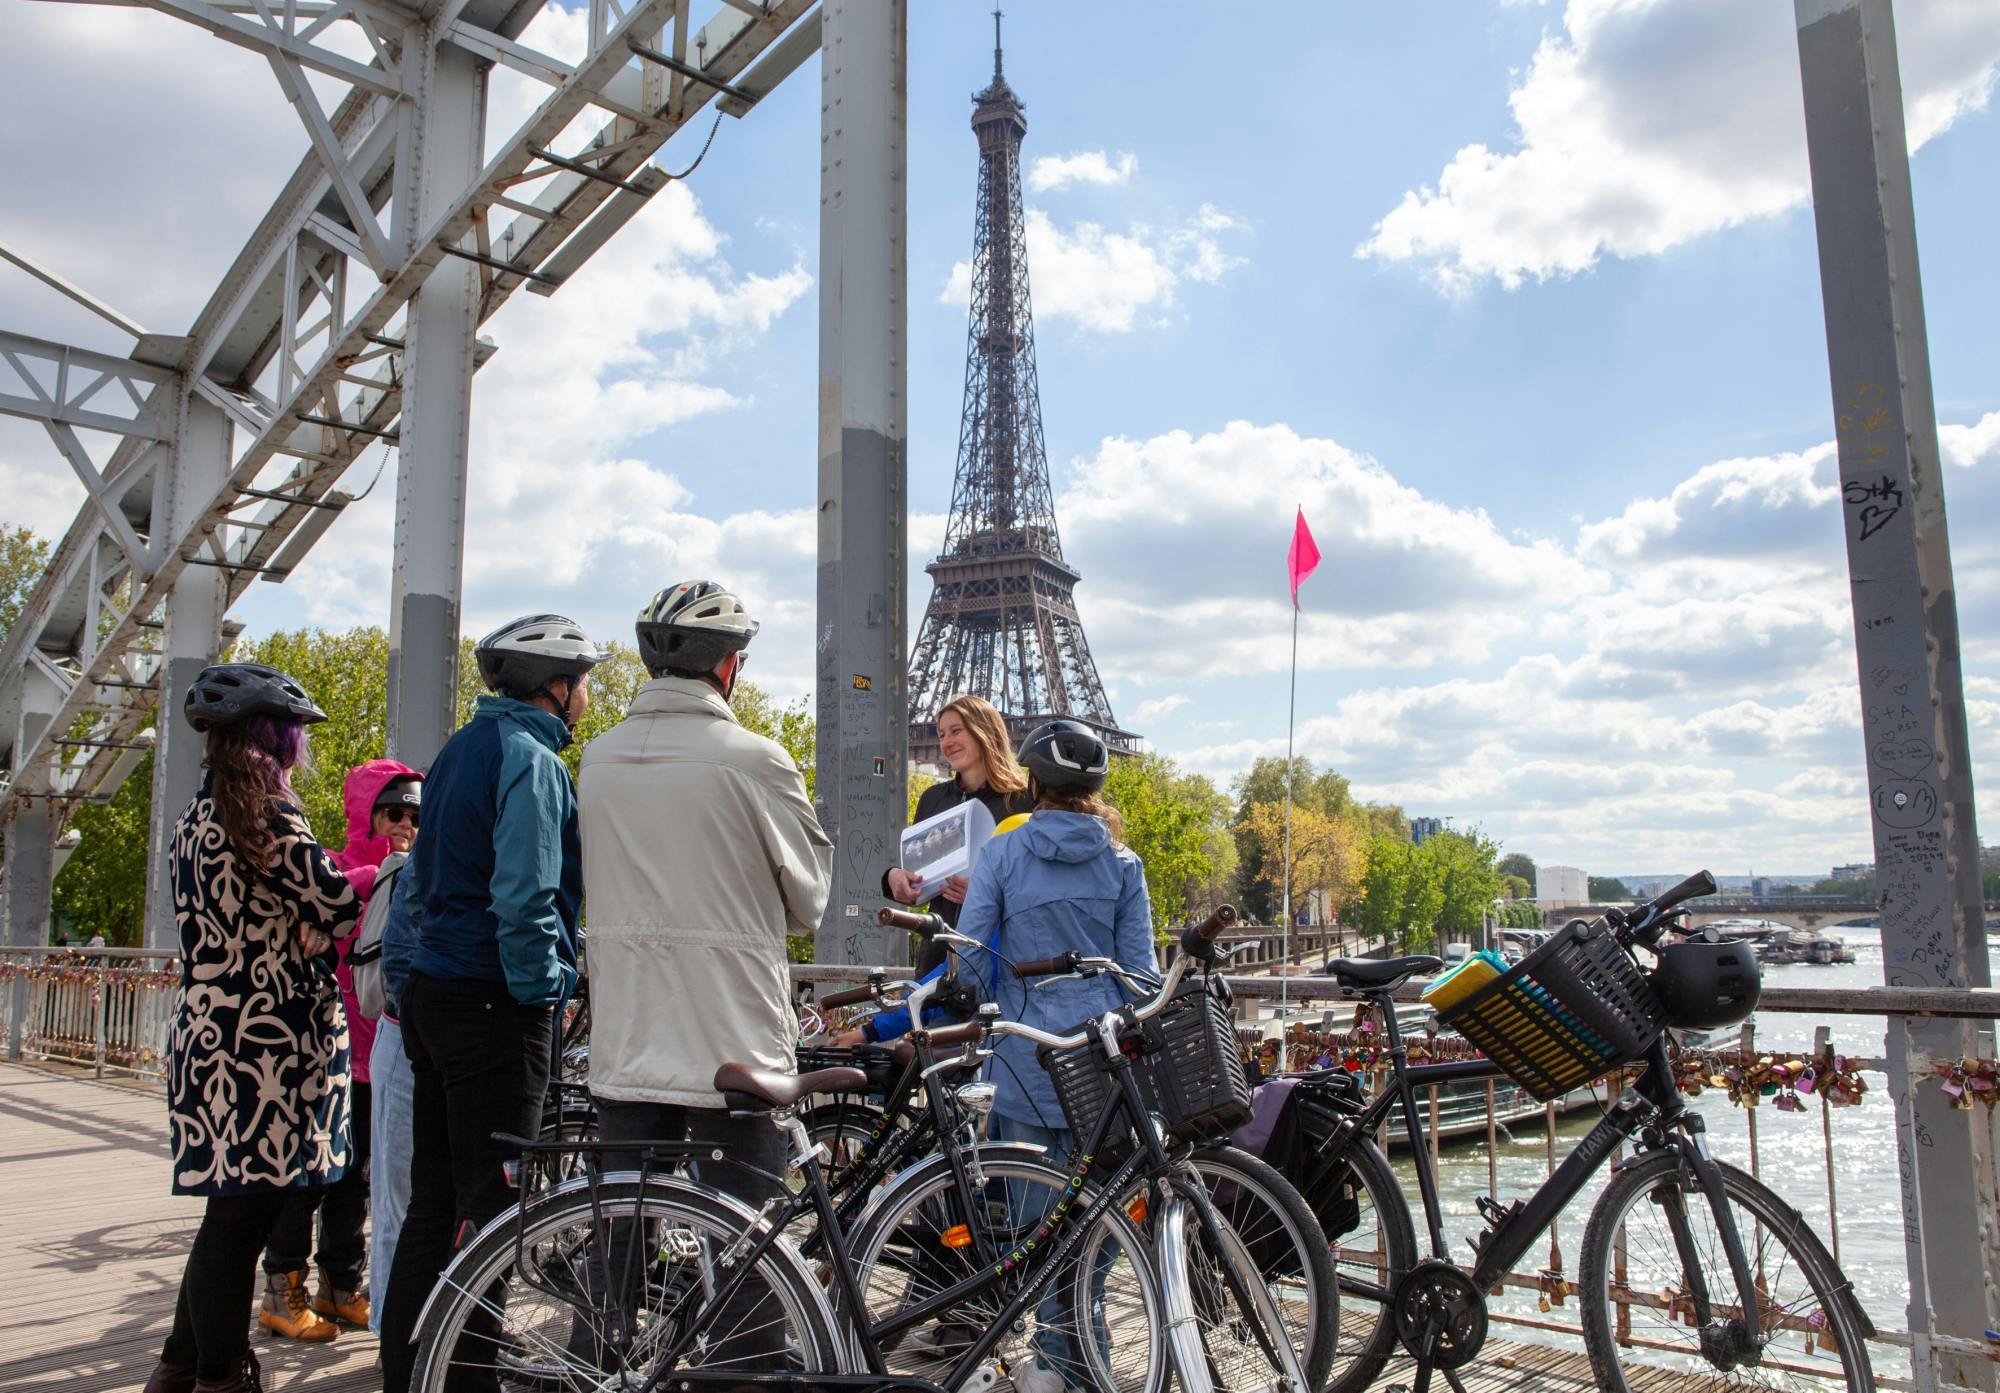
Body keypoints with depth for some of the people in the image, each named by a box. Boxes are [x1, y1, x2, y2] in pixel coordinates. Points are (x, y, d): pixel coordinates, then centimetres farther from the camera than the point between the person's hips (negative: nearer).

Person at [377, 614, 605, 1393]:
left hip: (432, 993, 10)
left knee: (434, 1198, 16)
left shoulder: (461, 749, 14)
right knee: (490, 1205, -1)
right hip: (494, 1006, -10)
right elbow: (523, 897, -24)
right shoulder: (530, 760, -15)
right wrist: (542, 986, -12)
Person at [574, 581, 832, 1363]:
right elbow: (807, 900, -4)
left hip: (624, 1052, 5)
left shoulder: (597, 759, 3)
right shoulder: (755, 761, -13)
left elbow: (595, 885, 9)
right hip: (735, 1048, -5)